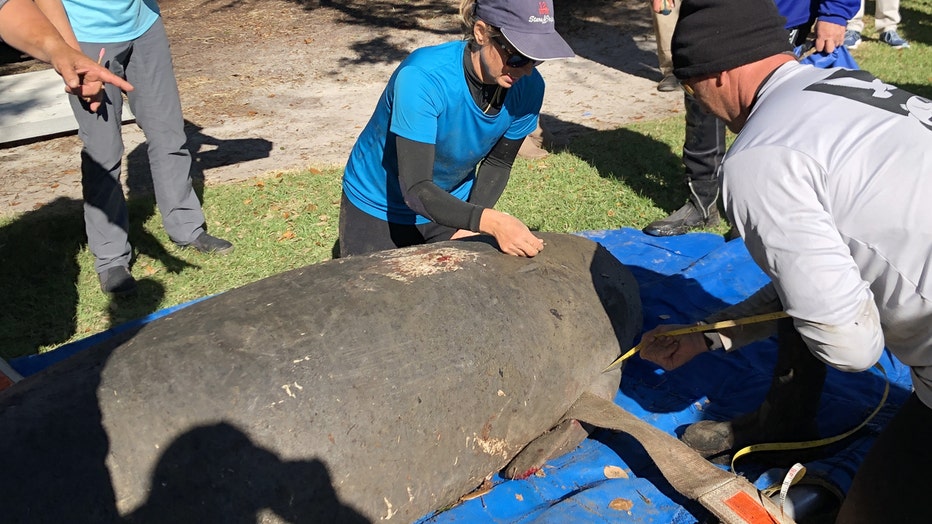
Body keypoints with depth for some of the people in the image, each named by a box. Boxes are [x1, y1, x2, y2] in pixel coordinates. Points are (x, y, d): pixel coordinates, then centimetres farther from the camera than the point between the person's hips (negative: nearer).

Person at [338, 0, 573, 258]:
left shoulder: (528, 87, -19)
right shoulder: (422, 77, -34)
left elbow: (497, 163, -4)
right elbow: (416, 189, -37)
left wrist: (471, 228, -14)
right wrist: (490, 221, -49)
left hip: (452, 206, 4)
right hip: (377, 210, -3)